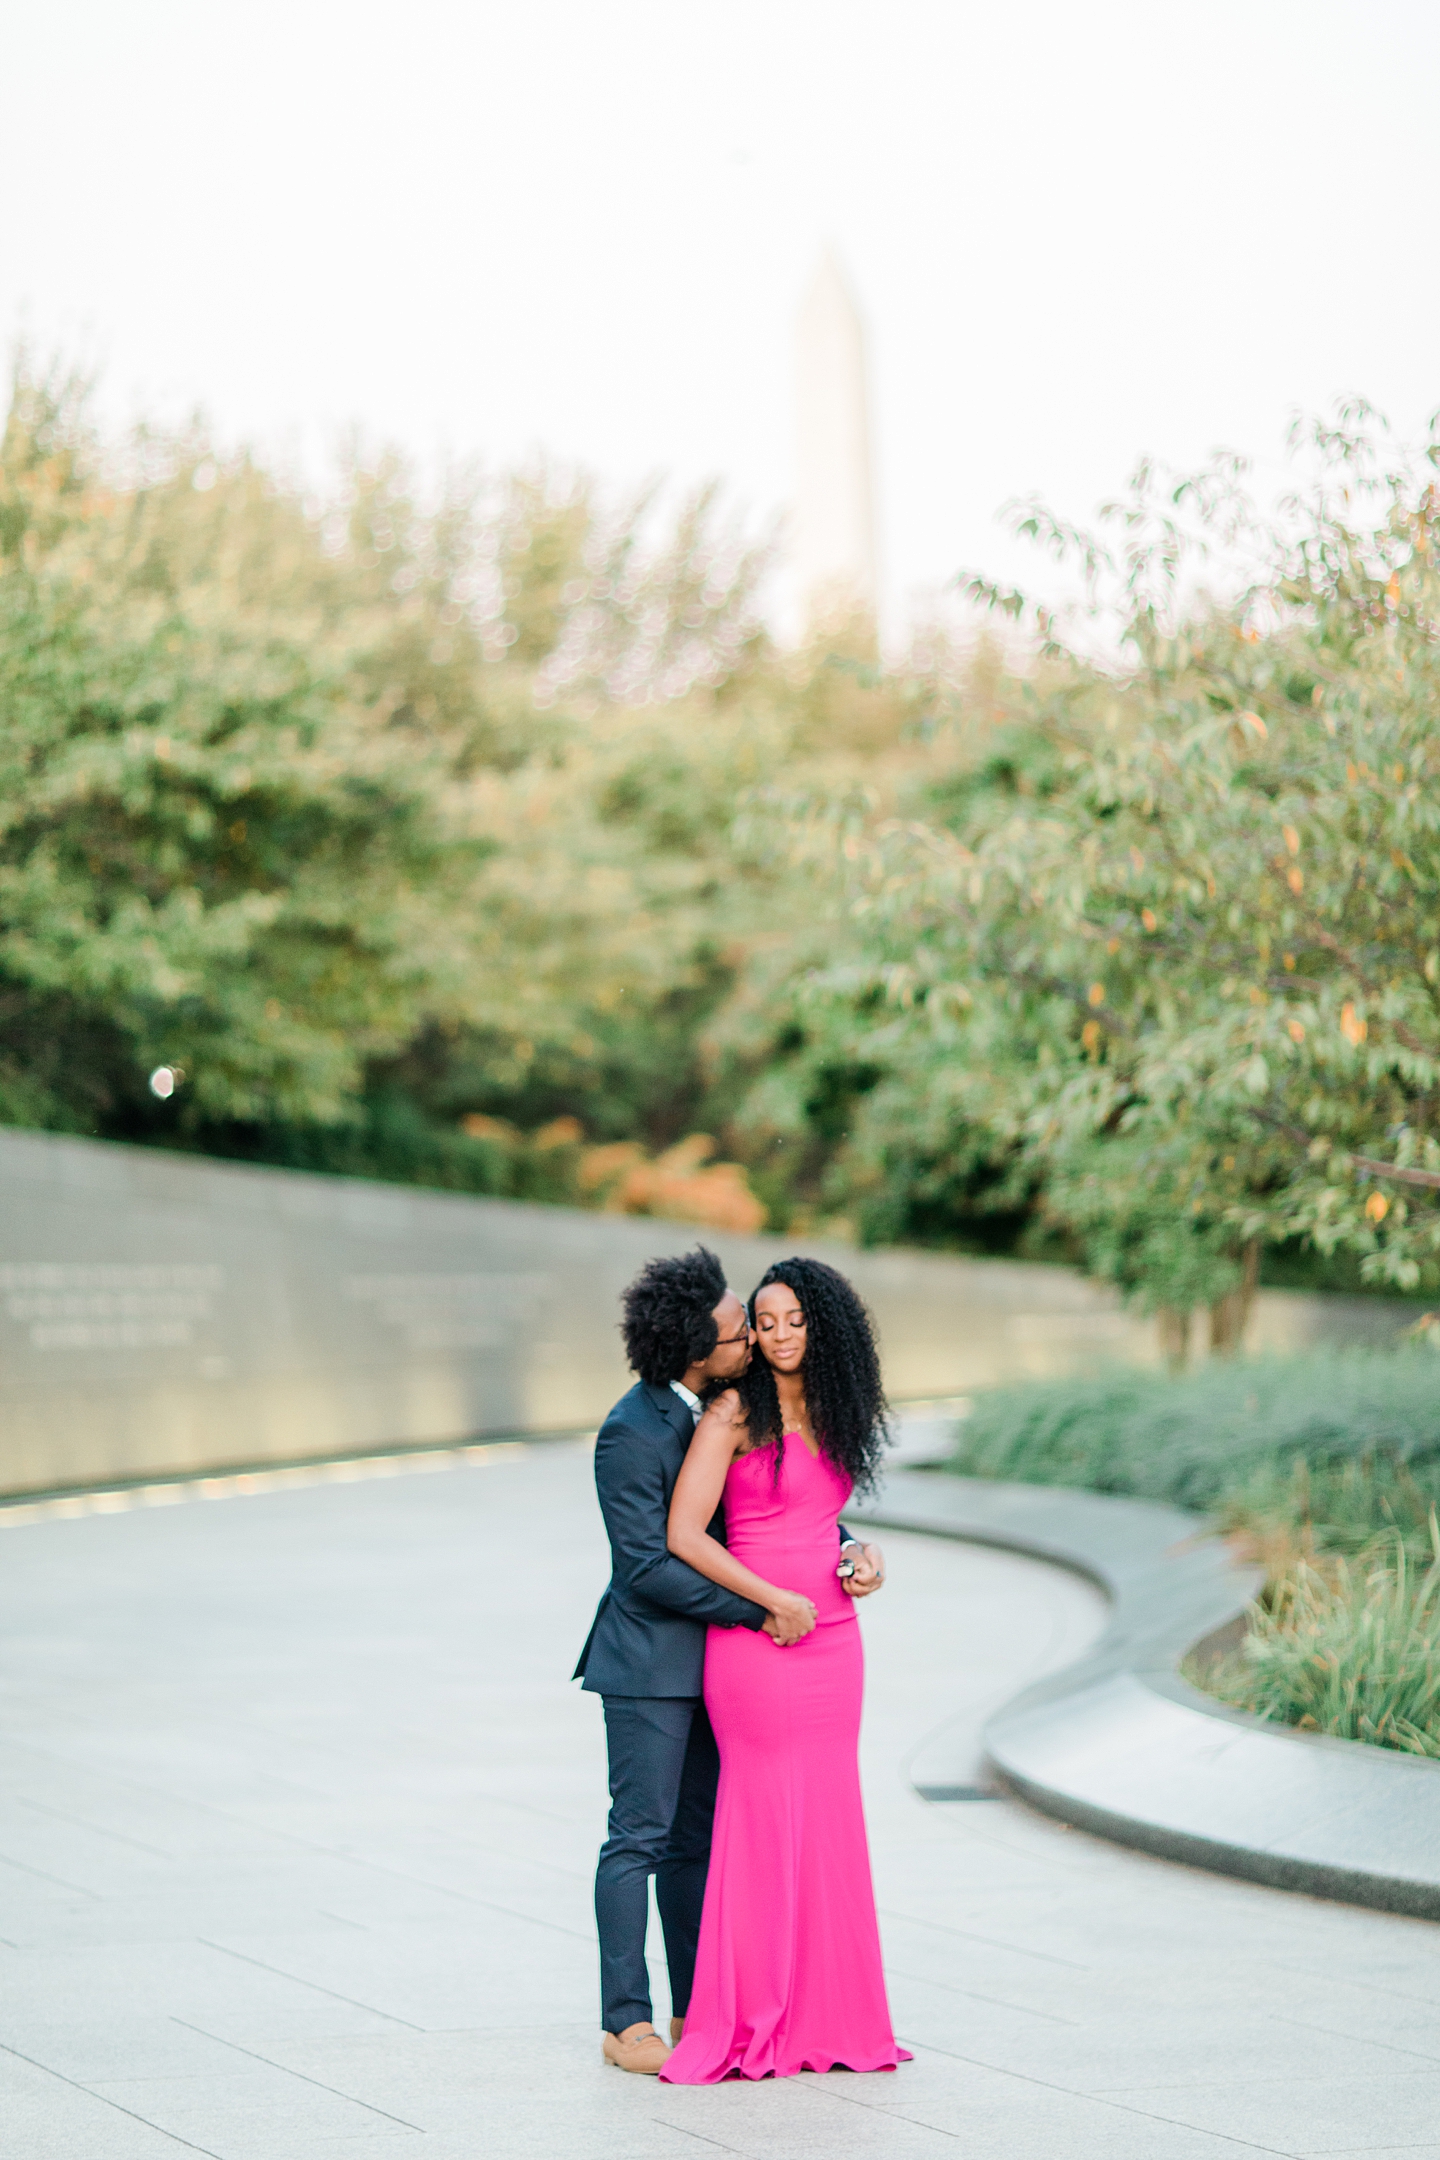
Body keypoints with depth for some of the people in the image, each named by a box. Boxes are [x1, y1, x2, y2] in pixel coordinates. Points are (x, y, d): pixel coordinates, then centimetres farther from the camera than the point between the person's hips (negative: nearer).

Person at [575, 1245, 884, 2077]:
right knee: (640, 1838, -3)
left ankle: (698, 2009, 18)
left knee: (699, 1837, 11)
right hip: (649, 1663, -8)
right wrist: (758, 1610, -19)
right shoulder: (632, 1434, -20)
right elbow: (648, 1567, -21)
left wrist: (849, 1549, -3)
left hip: (710, 1660, 8)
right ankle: (626, 2021, 3)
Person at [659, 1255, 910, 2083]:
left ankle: (826, 2018, 16)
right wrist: (774, 1602, -14)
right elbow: (684, 1535, -14)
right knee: (764, 1819, -3)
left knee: (827, 1819, 9)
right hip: (755, 1640, -7)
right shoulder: (735, 1414, -8)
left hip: (833, 1641, 7)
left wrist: (866, 1553, 7)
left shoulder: (830, 1418, 12)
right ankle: (751, 2024, 5)